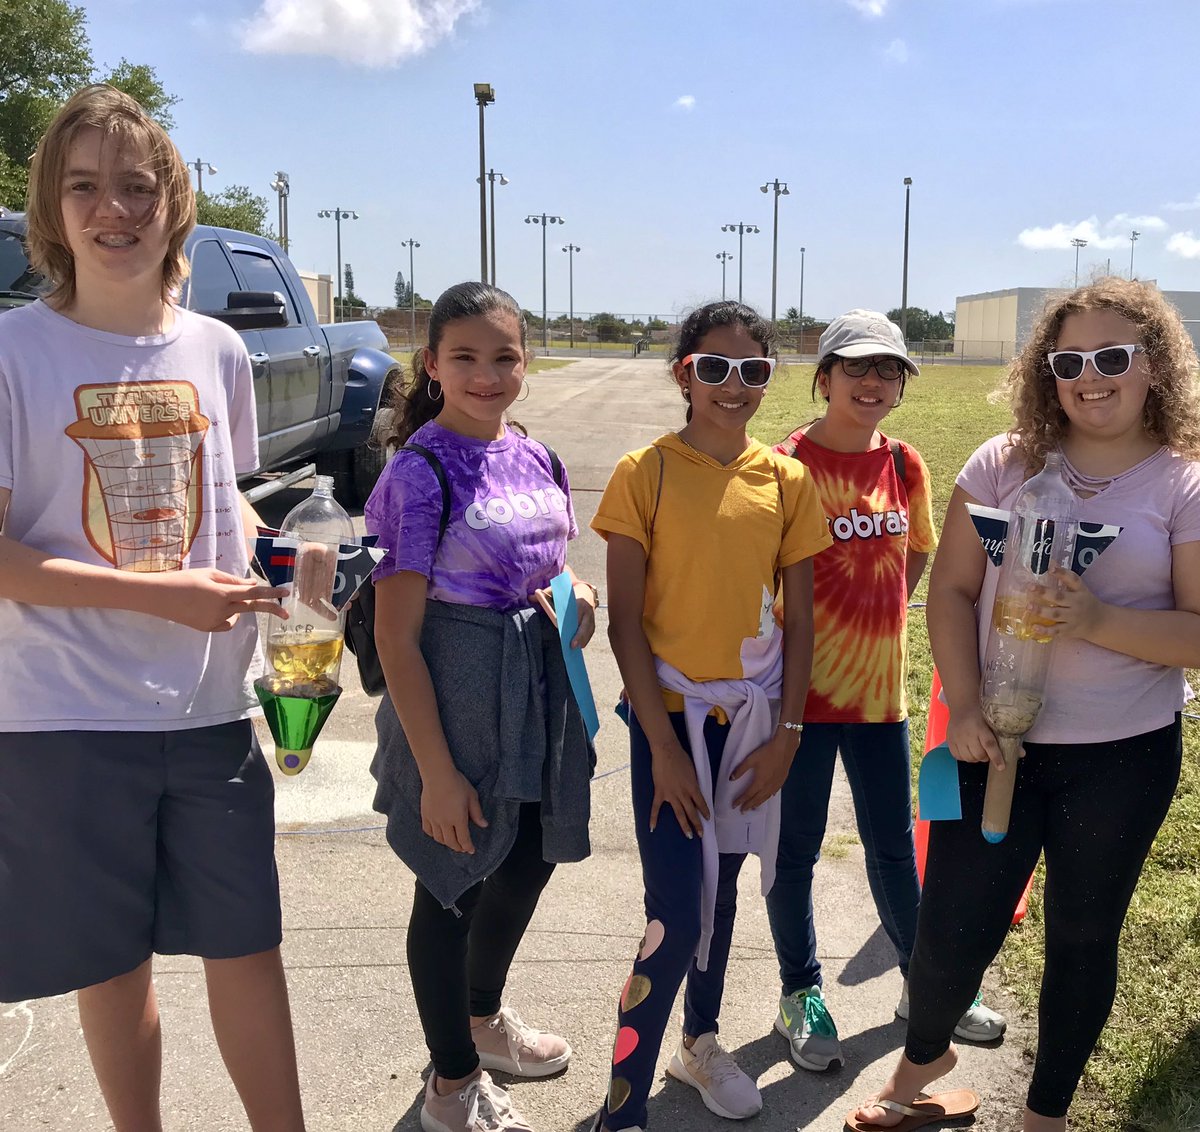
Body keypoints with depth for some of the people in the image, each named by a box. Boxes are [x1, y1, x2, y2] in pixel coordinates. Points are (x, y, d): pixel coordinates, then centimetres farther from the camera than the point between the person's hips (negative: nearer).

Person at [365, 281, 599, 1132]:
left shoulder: (538, 460, 4)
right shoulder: (421, 472, -16)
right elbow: (397, 635, -17)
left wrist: (575, 595, 0)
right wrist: (436, 771, -18)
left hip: (540, 689, 7)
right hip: (455, 699, -7)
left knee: (530, 863, 21)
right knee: (454, 885, 9)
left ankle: (483, 1013, 48)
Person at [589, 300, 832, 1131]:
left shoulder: (786, 480, 2)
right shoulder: (646, 474, -9)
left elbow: (799, 617, 5)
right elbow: (626, 621, -10)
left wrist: (786, 732, -1)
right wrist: (663, 745, -13)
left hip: (750, 718, 4)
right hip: (671, 716, -4)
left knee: (722, 887, 19)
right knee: (676, 913, -7)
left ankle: (701, 1040, 41)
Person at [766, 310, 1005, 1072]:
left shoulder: (904, 464, 3)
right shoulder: (787, 465, -13)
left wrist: (876, 620, 10)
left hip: (881, 685, 5)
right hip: (803, 689, -4)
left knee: (894, 844, 19)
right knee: (796, 850, 10)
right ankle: (801, 994, 30)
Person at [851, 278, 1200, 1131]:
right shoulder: (1006, 463, -1)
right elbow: (951, 589, -1)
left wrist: (1101, 622, -25)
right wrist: (964, 707, -11)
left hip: (1123, 756, 0)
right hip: (998, 743, 1)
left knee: (1083, 937, 14)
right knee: (952, 933, 4)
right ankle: (924, 1055, 39)